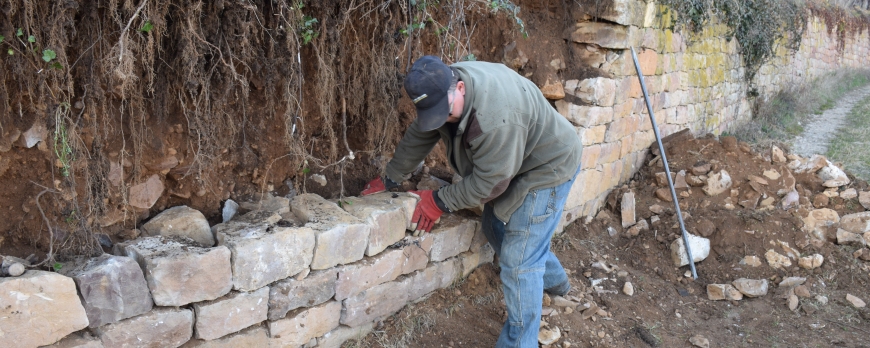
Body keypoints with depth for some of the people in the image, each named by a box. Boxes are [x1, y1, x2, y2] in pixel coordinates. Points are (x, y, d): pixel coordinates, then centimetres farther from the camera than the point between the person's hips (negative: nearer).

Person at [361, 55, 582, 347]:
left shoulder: (496, 115, -40)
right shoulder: (440, 89, -13)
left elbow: (488, 181, -30)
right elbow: (418, 136, 1)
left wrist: (439, 201, -18)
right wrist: (389, 180, 8)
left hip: (546, 168, -9)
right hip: (508, 163, 9)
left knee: (519, 262, -9)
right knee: (496, 227, 24)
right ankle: (553, 279, 46)